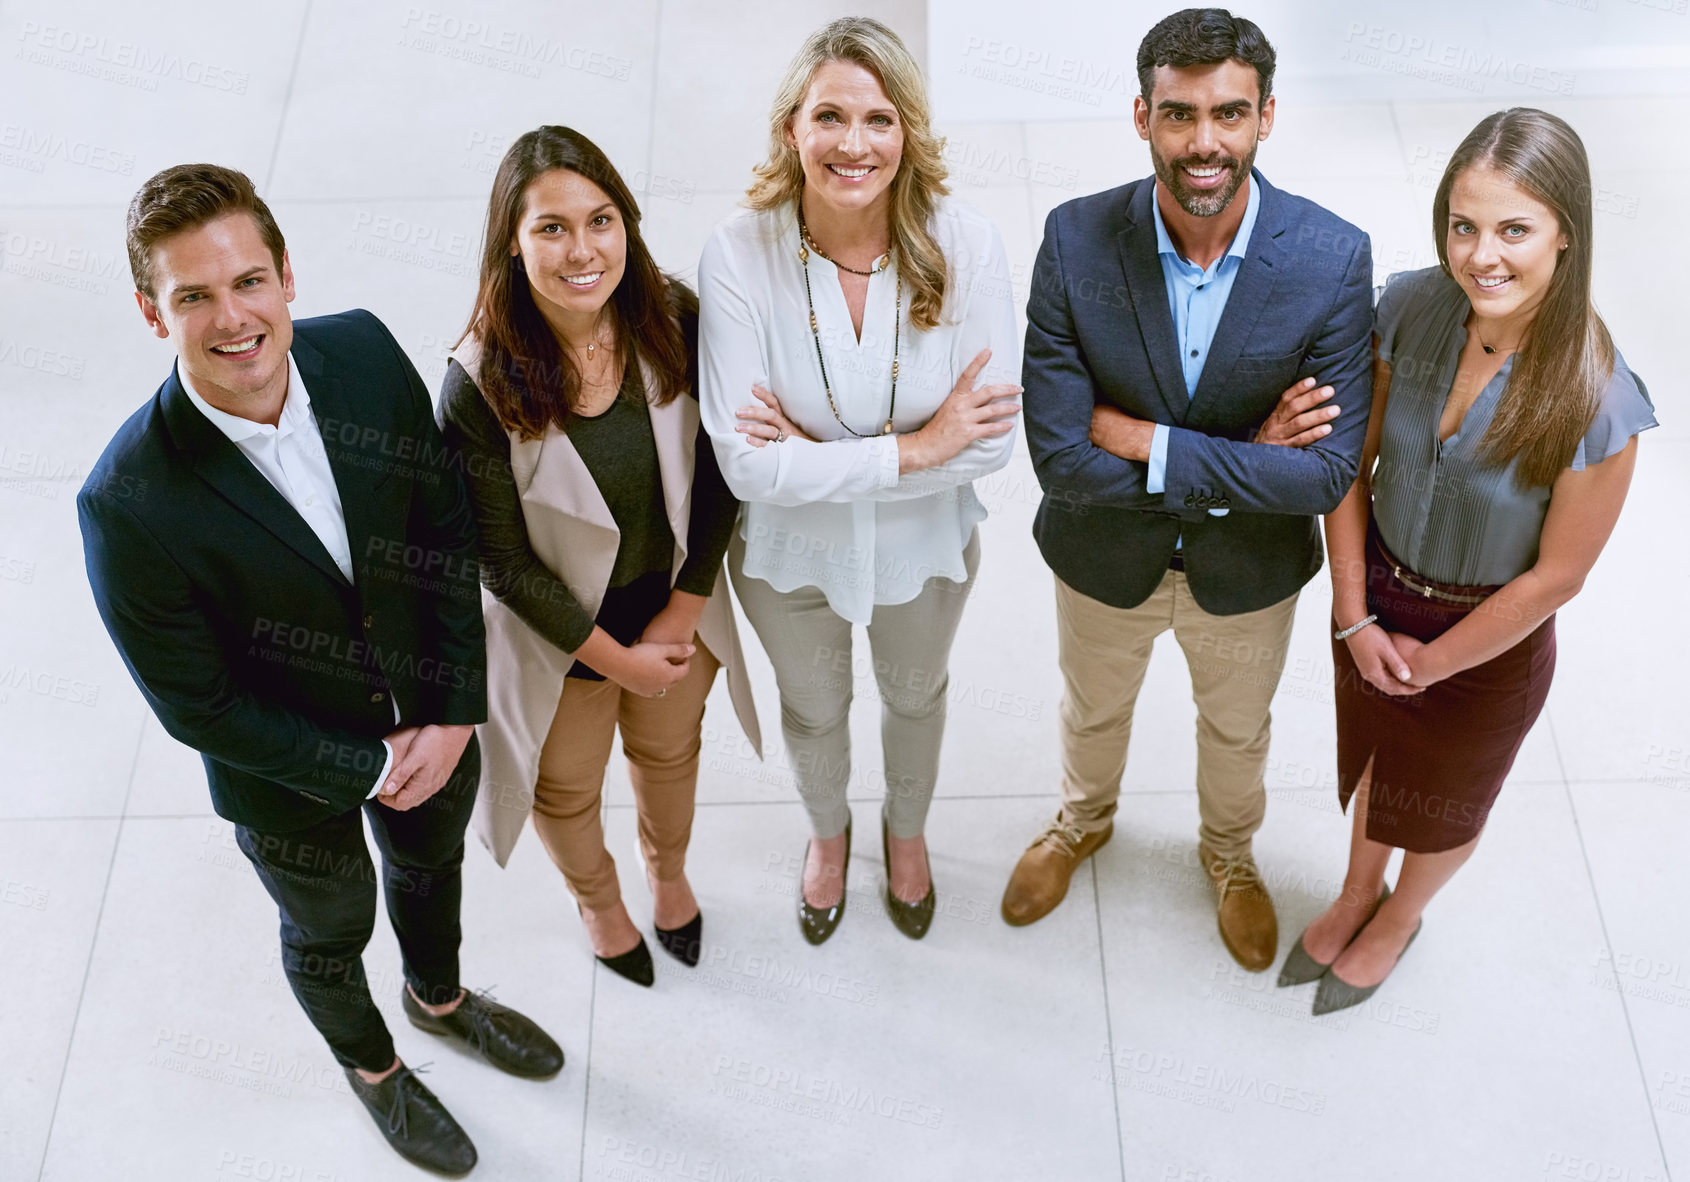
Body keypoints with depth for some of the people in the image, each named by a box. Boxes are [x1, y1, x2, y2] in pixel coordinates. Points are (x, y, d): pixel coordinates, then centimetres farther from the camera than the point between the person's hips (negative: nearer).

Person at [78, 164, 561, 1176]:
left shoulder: (365, 352, -21)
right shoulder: (129, 505, -33)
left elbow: (448, 523, -9)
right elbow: (199, 708, -22)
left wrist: (454, 709, -12)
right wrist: (367, 767, -17)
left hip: (431, 716, 4)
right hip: (291, 773, -4)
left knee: (434, 863, 32)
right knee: (332, 932, 25)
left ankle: (440, 997, 66)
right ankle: (370, 1064, 59)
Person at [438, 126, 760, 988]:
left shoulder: (675, 323, -21)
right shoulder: (481, 384, -30)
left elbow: (716, 477, -9)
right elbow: (504, 562, -20)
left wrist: (681, 612, -10)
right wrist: (615, 656, -14)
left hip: (675, 604, 3)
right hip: (561, 629, -3)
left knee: (670, 750, 31)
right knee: (567, 788, 25)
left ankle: (668, 873, 65)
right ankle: (596, 899, 61)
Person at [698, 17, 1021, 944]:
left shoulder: (965, 246, -26)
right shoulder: (739, 255, -28)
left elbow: (991, 440, -25)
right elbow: (747, 464, -30)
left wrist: (818, 453, -28)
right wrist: (913, 449, -30)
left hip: (924, 547, 1)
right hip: (788, 554, -1)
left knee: (915, 695, 30)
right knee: (813, 708, 28)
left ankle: (906, 829, 63)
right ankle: (827, 832, 62)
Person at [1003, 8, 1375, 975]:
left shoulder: (1333, 259, -26)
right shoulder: (1077, 240, -26)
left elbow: (1328, 473, -27)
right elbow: (1062, 456, -27)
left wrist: (1146, 441, -30)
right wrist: (1240, 462, -28)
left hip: (1250, 569, 0)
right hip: (1106, 557, 0)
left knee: (1238, 729, 28)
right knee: (1094, 709, 29)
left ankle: (1231, 851, 61)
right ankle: (1084, 822, 63)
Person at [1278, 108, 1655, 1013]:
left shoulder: (1595, 401, -32)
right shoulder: (1411, 308, -21)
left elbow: (1555, 576, -21)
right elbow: (1353, 461, -9)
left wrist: (1431, 661, -10)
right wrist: (1355, 616, -11)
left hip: (1489, 639, -3)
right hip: (1376, 600, 3)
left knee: (1443, 803, 25)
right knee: (1375, 764, 30)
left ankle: (1397, 922, 57)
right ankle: (1358, 892, 60)